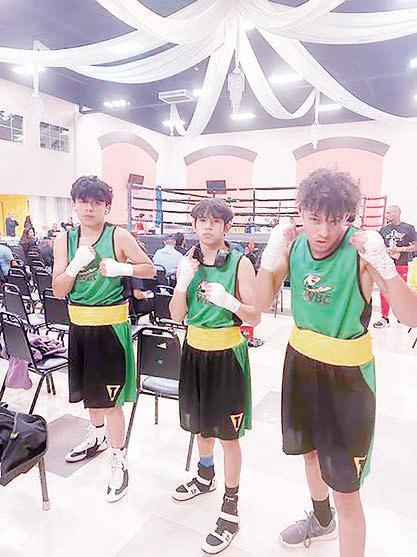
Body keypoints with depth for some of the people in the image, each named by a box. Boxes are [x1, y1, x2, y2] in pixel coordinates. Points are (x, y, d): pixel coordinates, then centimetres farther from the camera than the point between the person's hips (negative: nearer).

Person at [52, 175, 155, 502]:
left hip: (111, 326, -5)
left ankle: (120, 462, 16)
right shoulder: (64, 240, 2)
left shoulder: (119, 236, -8)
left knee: (110, 397, -2)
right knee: (90, 389, 22)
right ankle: (97, 438, 48)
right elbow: (58, 291, -2)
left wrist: (122, 268, -22)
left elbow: (150, 269, -4)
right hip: (79, 325, 5)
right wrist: (75, 265, -20)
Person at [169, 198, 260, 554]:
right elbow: (177, 316, -1)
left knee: (228, 433, 5)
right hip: (195, 350, 5)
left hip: (227, 354, -5)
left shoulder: (240, 263, -12)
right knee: (200, 421, 23)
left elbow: (255, 317, -11)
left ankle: (231, 508, 24)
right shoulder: (188, 261, 2)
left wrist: (229, 301, -29)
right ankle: (206, 477, 49)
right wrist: (183, 282, -17)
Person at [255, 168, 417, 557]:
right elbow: (262, 304, -6)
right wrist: (270, 256, -20)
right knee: (310, 448, 28)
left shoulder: (361, 251, -22)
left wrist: (384, 265, -40)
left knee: (345, 486, 0)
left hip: (347, 372, -6)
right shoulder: (294, 245, -8)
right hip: (301, 360, 6)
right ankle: (321, 519, 57)